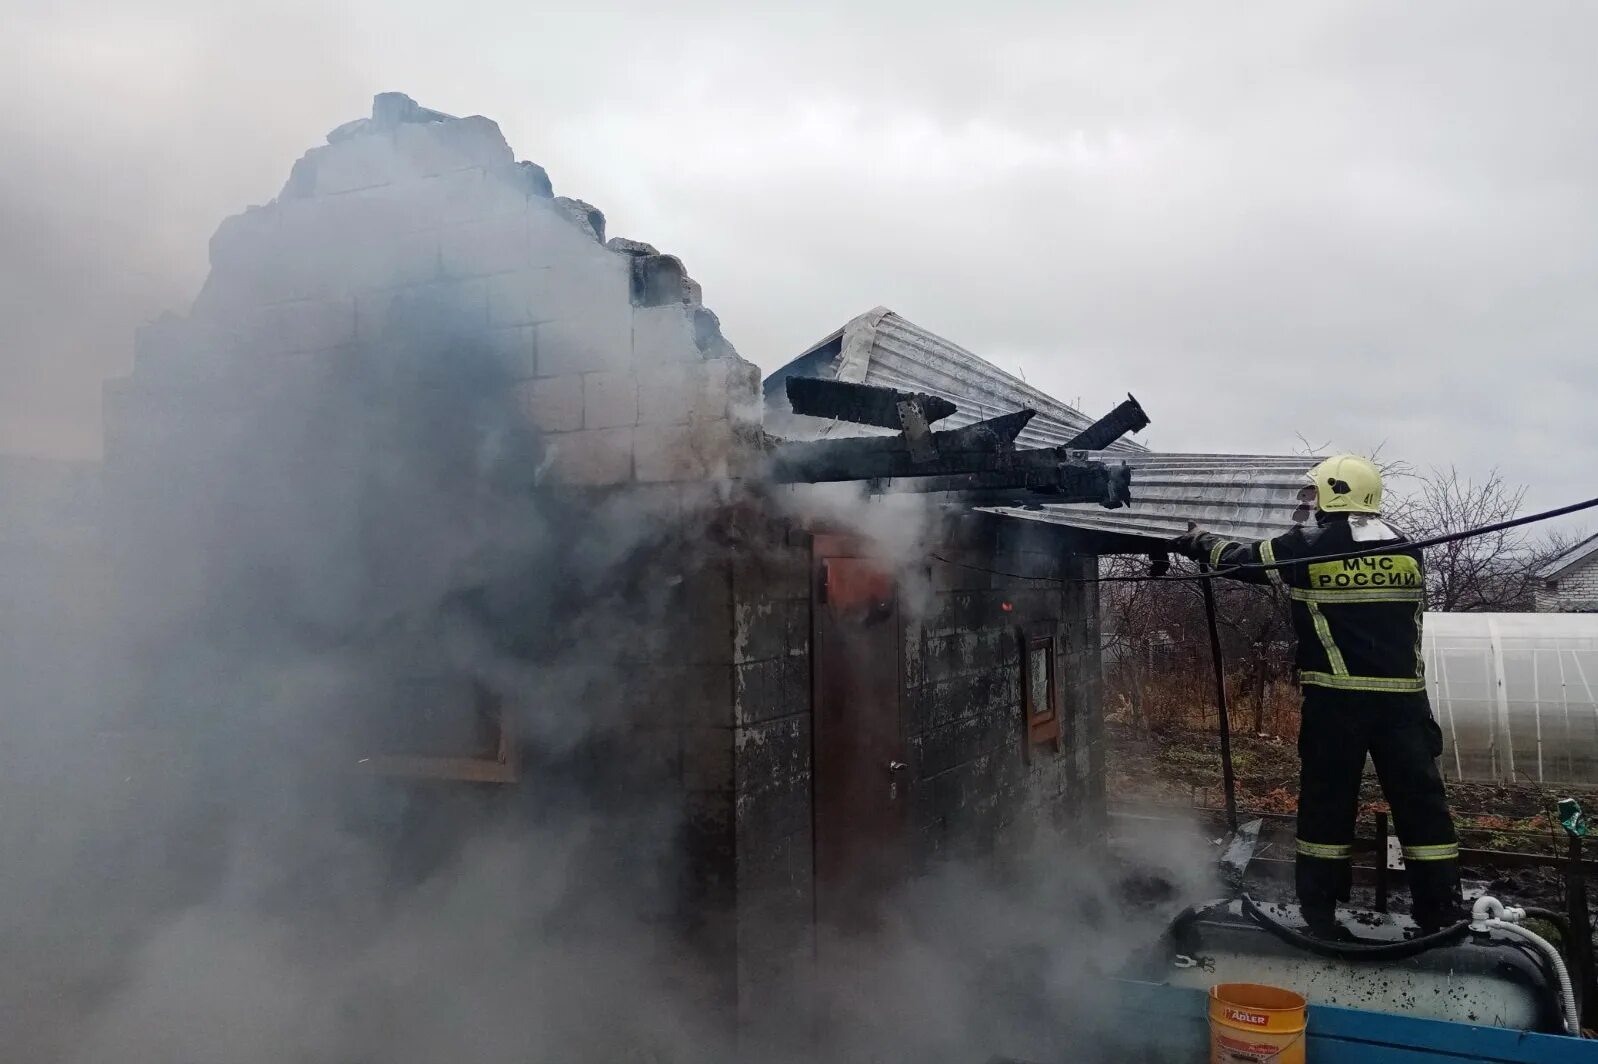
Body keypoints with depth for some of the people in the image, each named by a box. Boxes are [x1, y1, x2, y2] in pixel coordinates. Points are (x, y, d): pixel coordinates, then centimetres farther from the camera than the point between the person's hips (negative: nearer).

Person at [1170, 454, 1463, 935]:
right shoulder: (1405, 547, 8)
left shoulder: (1308, 546, -4)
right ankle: (1442, 909, 15)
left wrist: (1193, 541, 23)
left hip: (1335, 697, -3)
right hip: (1403, 696, 3)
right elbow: (1411, 612, 20)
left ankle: (1320, 906, 18)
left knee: (1327, 798, 8)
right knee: (1420, 798, 9)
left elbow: (1239, 559, 6)